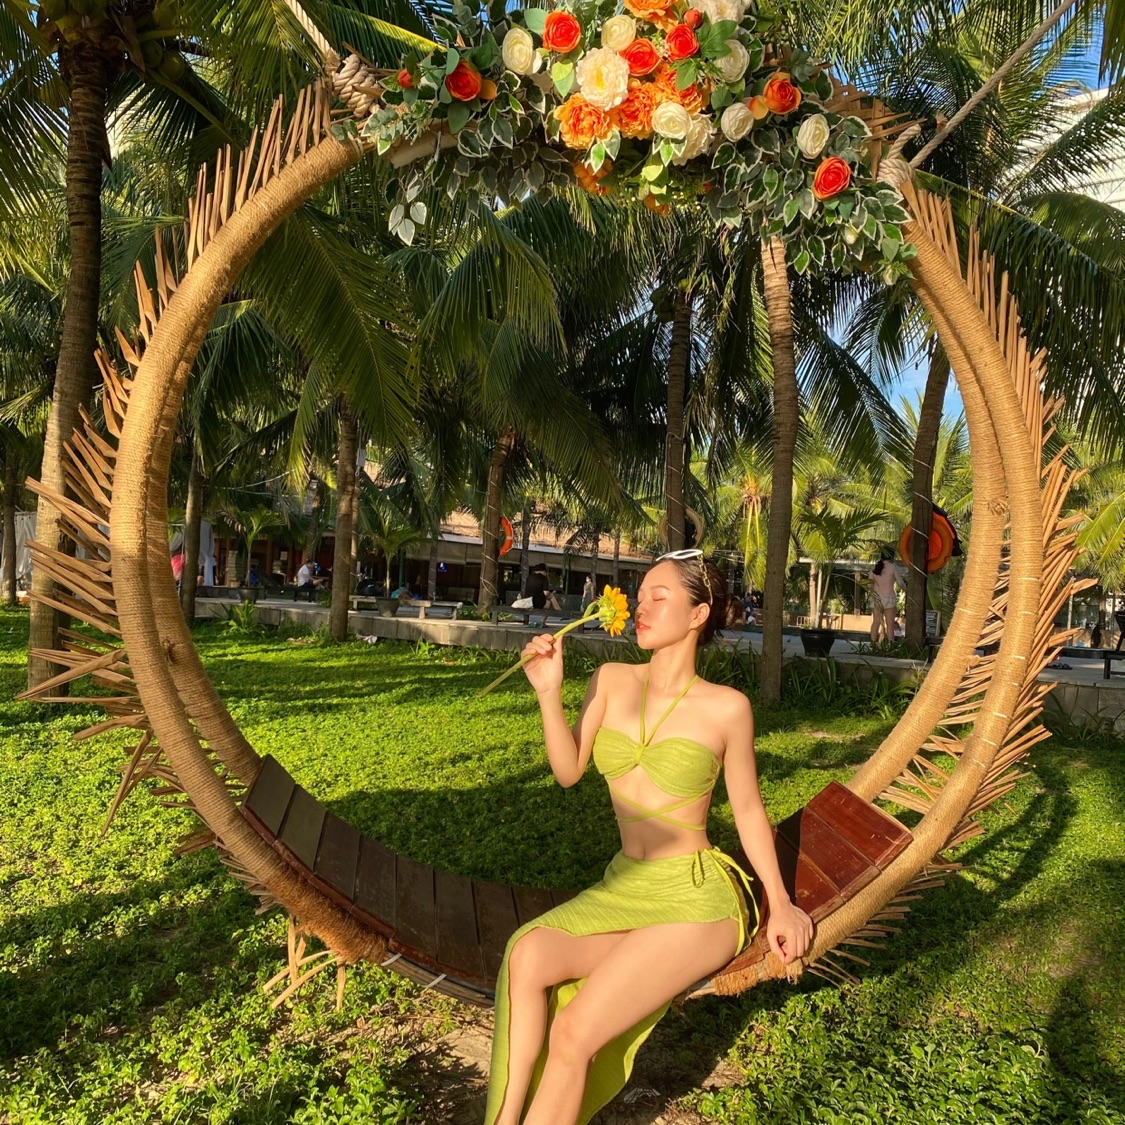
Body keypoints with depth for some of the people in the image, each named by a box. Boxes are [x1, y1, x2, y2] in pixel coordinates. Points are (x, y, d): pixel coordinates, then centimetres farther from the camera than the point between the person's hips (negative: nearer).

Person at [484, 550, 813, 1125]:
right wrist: (549, 691, -15)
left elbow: (748, 808, 3)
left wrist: (780, 904, 3)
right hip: (622, 889, 4)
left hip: (699, 895, -4)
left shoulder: (726, 707, -8)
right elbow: (568, 771, -3)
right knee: (527, 953, -25)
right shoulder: (611, 681, 2)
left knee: (573, 1032, -21)